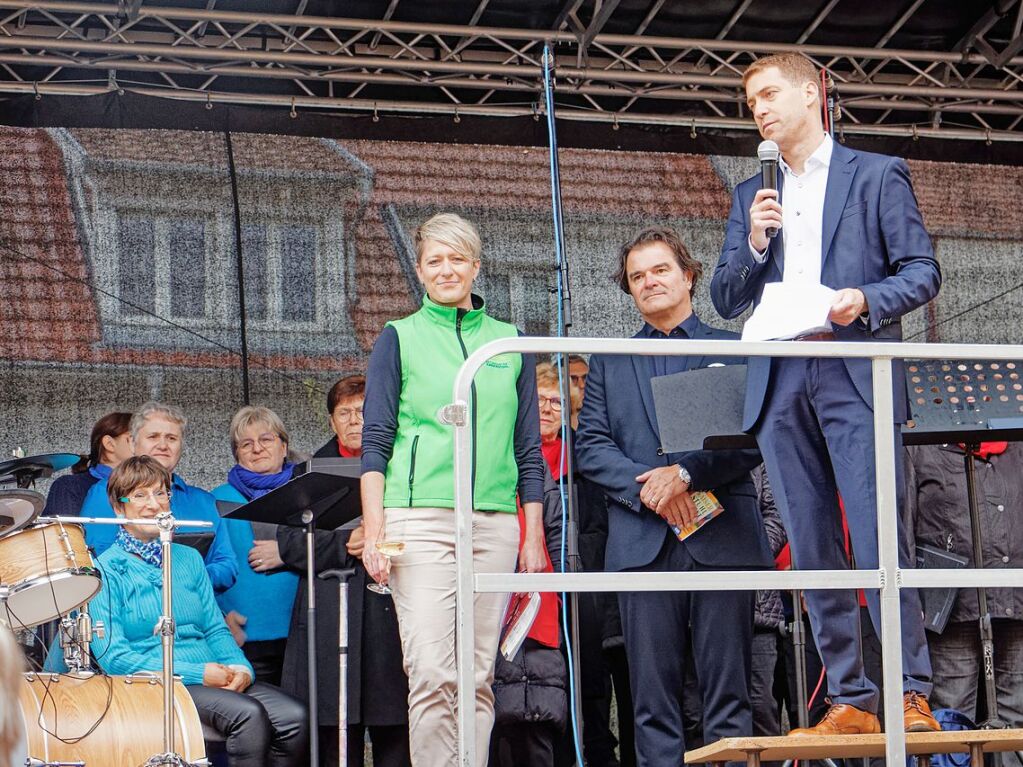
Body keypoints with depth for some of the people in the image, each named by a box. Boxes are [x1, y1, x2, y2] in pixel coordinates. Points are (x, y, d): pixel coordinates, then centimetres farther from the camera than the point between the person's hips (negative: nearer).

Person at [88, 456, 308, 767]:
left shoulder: (189, 558, 21)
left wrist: (240, 667, -7)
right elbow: (112, 656, -9)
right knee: (248, 714, -31)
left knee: (294, 717, -20)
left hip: (216, 679, 6)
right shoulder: (104, 570, 1)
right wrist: (196, 673, -16)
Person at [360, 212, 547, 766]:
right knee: (431, 675, -12)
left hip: (495, 523, 3)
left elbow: (529, 450, 16)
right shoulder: (400, 338, 8)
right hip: (420, 519, -3)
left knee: (478, 677, 2)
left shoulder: (510, 342, 16)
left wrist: (534, 537, 10)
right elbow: (376, 444, 3)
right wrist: (373, 531, -8)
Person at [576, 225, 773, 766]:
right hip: (642, 541, 2)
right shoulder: (609, 362, 19)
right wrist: (647, 488, -9)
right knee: (653, 697, -1)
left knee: (728, 691, -3)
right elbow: (590, 446, 8)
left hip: (721, 537, -2)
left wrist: (687, 472, -13)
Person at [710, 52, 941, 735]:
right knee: (813, 551, 1)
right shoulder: (752, 196, 22)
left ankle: (911, 694, -9)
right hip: (780, 385, 5)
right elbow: (726, 301, 17)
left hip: (854, 378, -4)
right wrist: (753, 244, -1)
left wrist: (864, 300, -14)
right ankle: (851, 699, 5)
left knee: (879, 538, -13)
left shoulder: (878, 175, 10)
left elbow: (923, 271, 4)